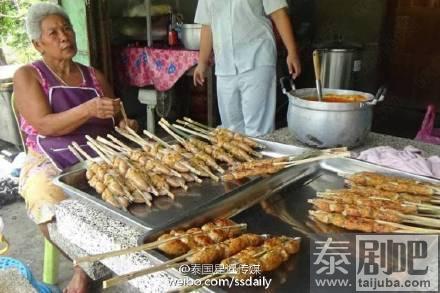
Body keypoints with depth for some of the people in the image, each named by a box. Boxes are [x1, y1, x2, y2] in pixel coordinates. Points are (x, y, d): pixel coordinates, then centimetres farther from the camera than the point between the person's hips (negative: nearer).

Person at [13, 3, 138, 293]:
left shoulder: (95, 76, 15)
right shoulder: (28, 75, 3)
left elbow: (113, 123, 17)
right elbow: (45, 126, -11)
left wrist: (125, 126, -8)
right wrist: (88, 109, -27)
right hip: (51, 163, -3)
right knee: (49, 202, -36)